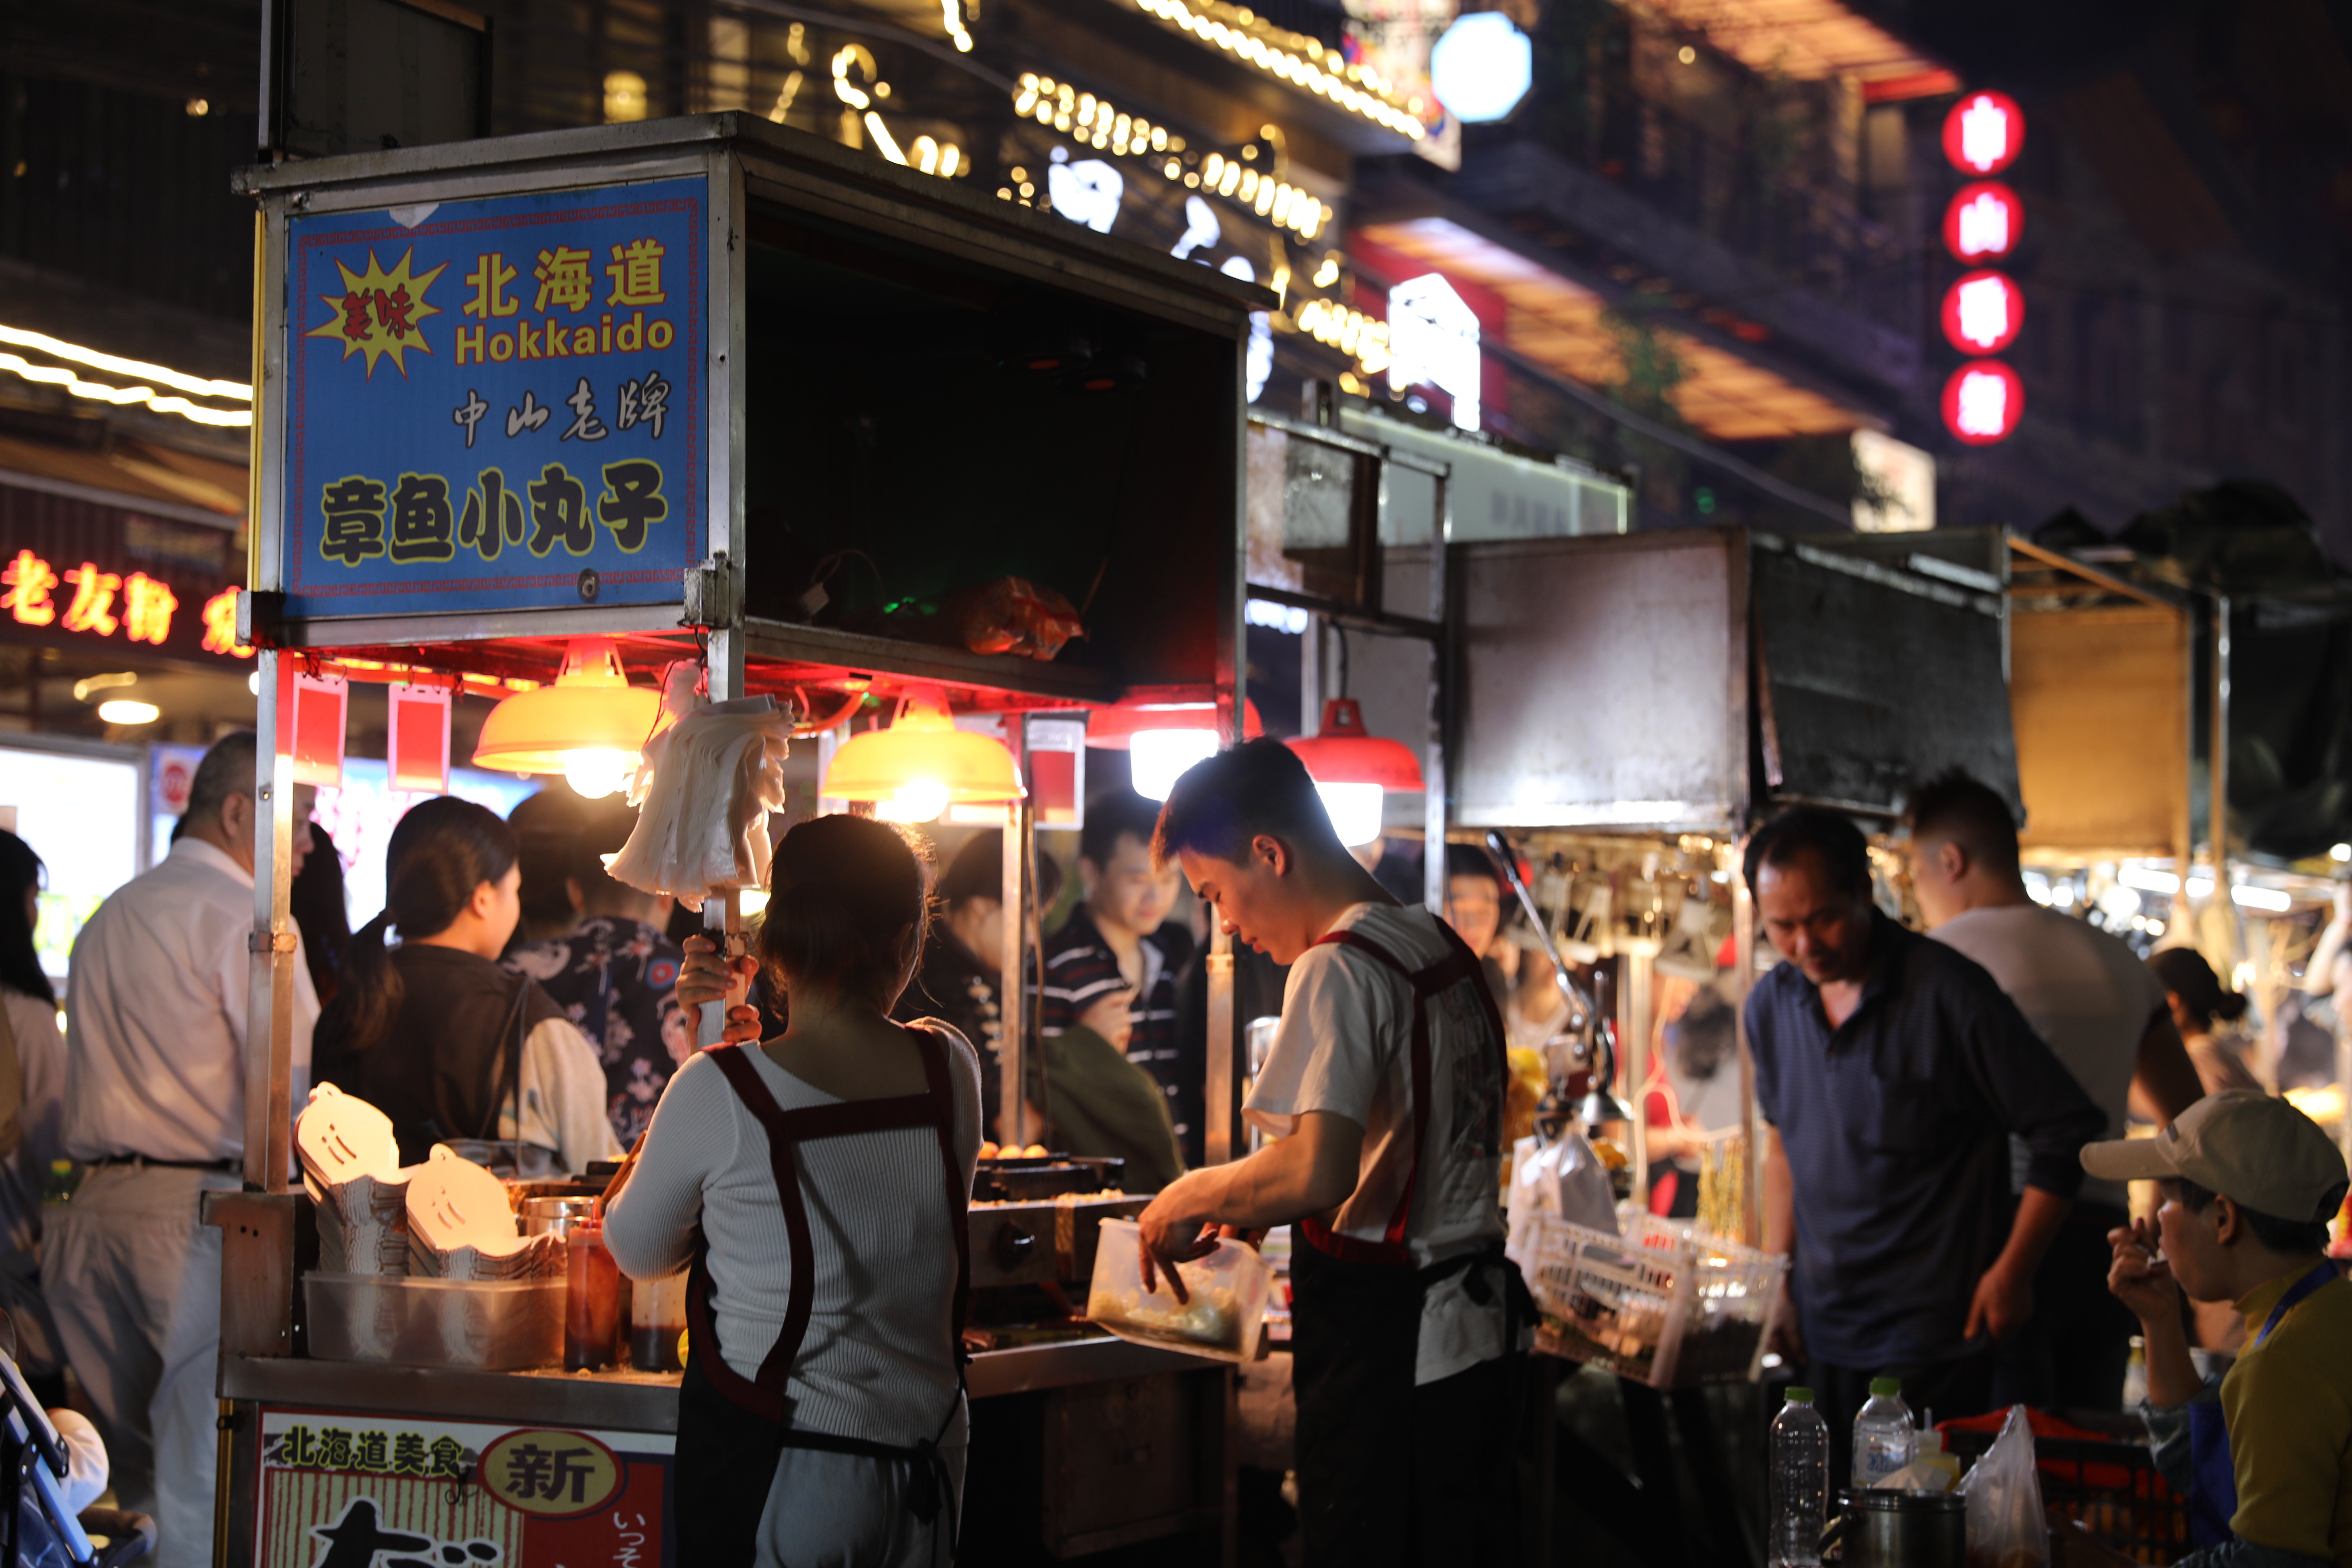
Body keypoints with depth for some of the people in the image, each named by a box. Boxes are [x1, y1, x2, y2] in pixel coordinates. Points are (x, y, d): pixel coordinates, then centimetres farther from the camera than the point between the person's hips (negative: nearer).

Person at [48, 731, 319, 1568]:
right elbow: (298, 1094, -12)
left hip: (100, 1203, 8)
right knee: (204, 1468, -6)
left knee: (138, 1458, 12)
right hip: (203, 1208, -8)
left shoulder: (109, 917, 18)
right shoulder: (245, 918, -8)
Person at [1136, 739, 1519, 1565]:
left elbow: (1321, 1172, -27)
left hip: (1384, 1348, -9)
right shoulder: (1446, 950, 12)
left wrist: (1195, 1196, -10)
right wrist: (1257, 1203, 20)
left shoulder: (1339, 969, -15)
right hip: (1475, 1327, 9)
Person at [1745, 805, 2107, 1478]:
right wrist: (1775, 1282, 16)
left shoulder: (1945, 991, -13)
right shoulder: (1771, 1006, 6)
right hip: (1822, 1334, 6)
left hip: (1935, 1332, -5)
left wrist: (2012, 1270, -9)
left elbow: (2066, 1127, -8)